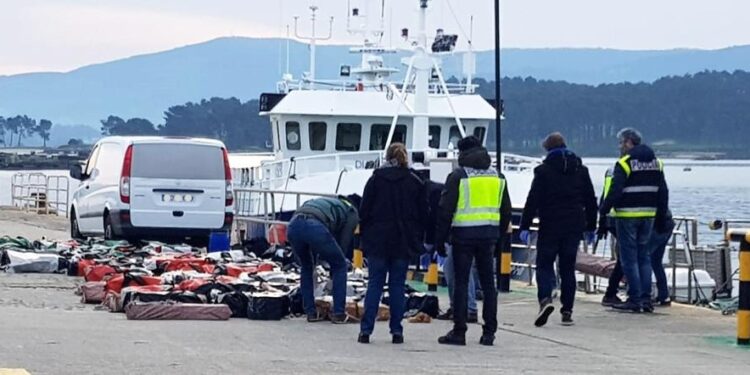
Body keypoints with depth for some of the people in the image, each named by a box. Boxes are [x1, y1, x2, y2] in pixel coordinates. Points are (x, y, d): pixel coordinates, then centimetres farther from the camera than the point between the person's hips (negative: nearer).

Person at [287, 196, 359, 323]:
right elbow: (344, 242, 21)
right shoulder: (352, 212, 25)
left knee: (306, 267, 31)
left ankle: (311, 312, 27)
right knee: (339, 266, 17)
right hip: (315, 227, -6)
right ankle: (339, 314, 17)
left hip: (293, 225, 6)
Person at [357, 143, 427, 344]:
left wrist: (364, 238, 7)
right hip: (404, 243, 1)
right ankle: (396, 331, 4)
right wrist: (417, 242, 12)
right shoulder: (416, 182, 4)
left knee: (375, 284, 1)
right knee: (397, 285, 6)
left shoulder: (376, 179, -1)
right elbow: (423, 214, 6)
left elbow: (364, 211, 0)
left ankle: (366, 330, -4)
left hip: (378, 241, -1)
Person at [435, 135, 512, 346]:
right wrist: (499, 235, 21)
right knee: (488, 283, 8)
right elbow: (506, 211, 15)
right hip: (489, 234, 4)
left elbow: (446, 210, -7)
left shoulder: (458, 176, -5)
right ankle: (489, 332, 8)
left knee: (461, 282, -1)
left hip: (464, 234, -4)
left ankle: (459, 331, -1)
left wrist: (440, 240, -2)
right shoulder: (498, 177, 11)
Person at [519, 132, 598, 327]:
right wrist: (590, 227, 21)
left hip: (550, 227, -4)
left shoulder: (543, 171, -6)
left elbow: (533, 201, -10)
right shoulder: (581, 170, 9)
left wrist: (525, 226, -7)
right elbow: (591, 201, 14)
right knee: (568, 268, 9)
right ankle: (567, 311, 7)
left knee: (544, 265, 3)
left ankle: (545, 299, -22)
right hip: (574, 227, 4)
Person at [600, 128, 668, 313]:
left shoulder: (624, 163, -11)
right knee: (643, 256, 12)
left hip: (627, 216, -6)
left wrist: (604, 209, -2)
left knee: (629, 258, -1)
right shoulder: (656, 163, 11)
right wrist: (661, 219, 17)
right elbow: (663, 192, 13)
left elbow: (615, 191, -16)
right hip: (648, 216, 6)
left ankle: (635, 299, -3)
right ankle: (646, 299, 8)